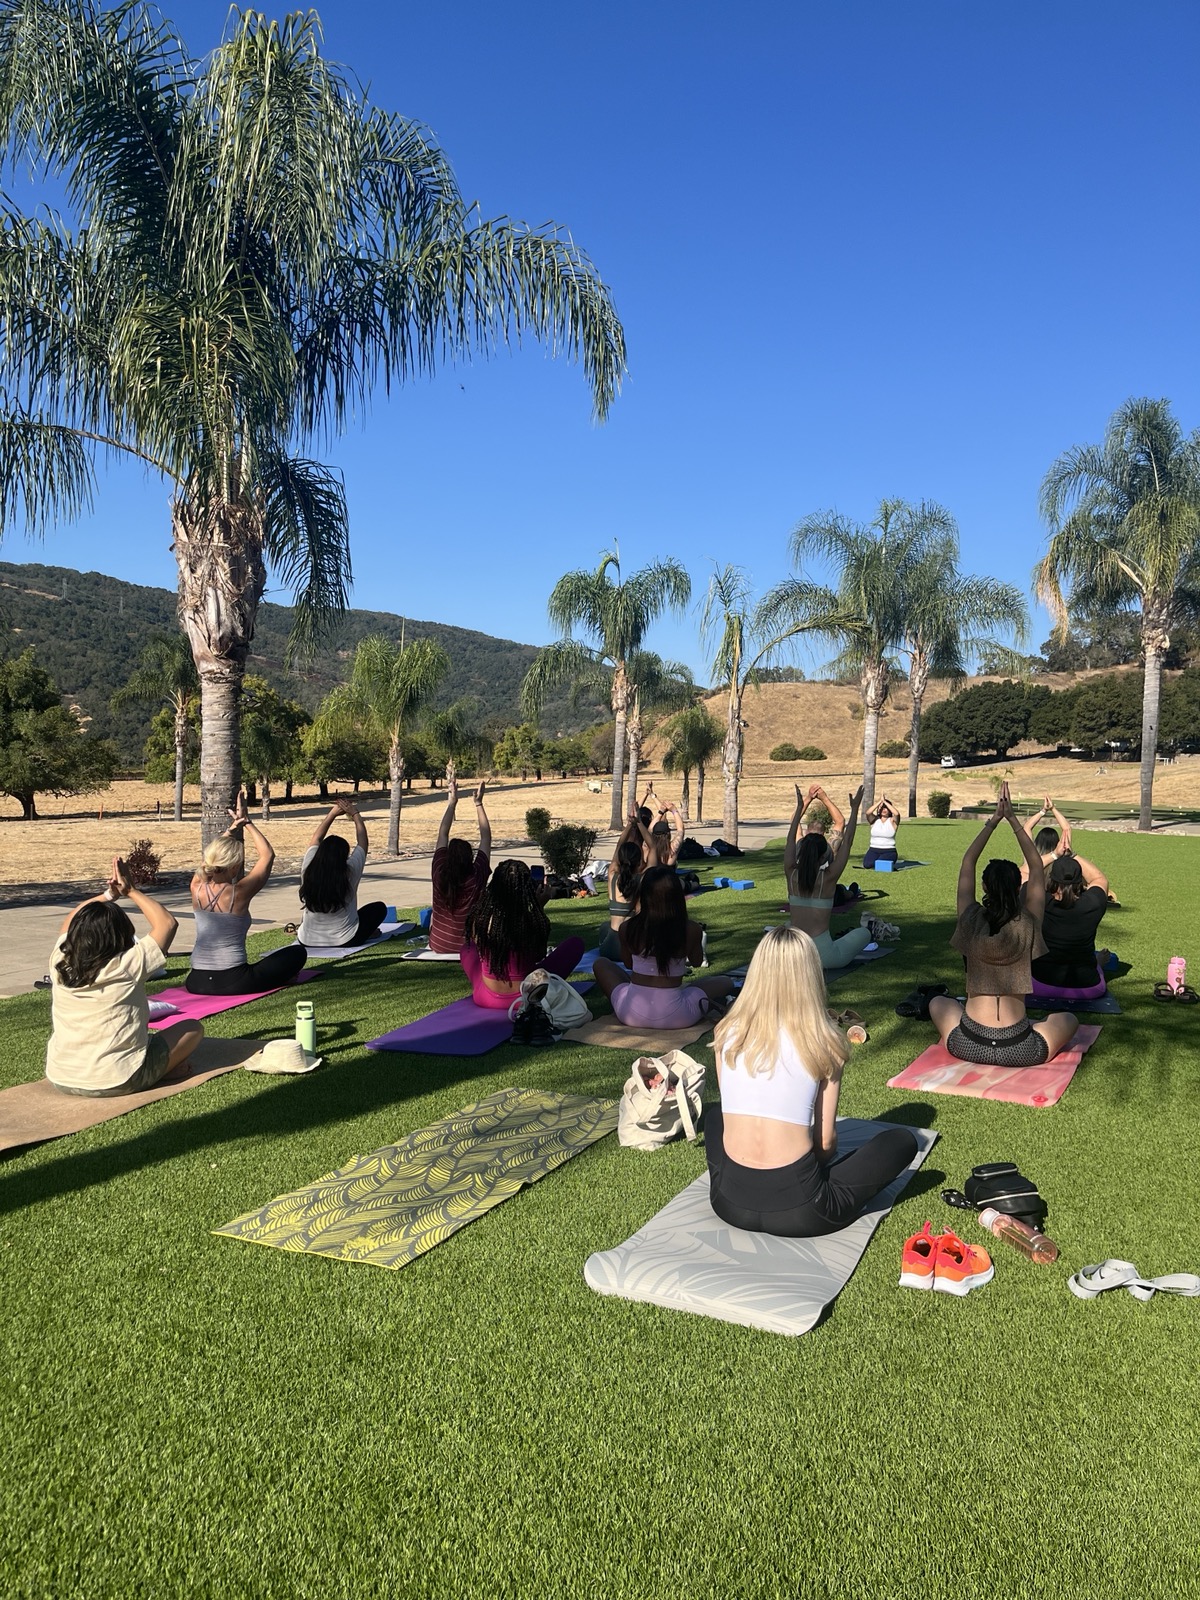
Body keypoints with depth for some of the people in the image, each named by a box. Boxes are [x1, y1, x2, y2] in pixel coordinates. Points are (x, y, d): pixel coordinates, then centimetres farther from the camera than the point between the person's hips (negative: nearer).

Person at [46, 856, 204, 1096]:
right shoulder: (127, 966, -18)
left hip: (59, 1079, 5)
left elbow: (70, 923, 16)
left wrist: (108, 895, 11)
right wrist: (130, 891, 1)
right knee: (192, 1028, 13)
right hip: (119, 1082, -4)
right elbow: (167, 922, -5)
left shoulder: (59, 964, -6)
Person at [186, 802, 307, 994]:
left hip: (196, 983, 6)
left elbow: (213, 854, 19)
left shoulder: (197, 887, -3)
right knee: (298, 952, 9)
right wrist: (247, 823, 5)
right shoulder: (238, 893, -15)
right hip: (232, 982, -6)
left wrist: (232, 828, 15)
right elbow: (267, 854, -1)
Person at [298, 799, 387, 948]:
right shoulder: (350, 872, -18)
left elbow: (316, 839, 7)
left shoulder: (308, 870, -11)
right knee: (379, 907, 17)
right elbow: (362, 841, -1)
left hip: (307, 941, 3)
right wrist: (355, 814, 12)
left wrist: (333, 813, 16)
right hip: (345, 941, -3)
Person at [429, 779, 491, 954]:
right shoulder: (477, 877, -20)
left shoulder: (439, 874, -17)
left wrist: (451, 802, 1)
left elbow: (443, 834, -4)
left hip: (439, 945, 2)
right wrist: (479, 803, -3)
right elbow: (486, 837, -8)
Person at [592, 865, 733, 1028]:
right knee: (725, 984, 25)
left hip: (631, 1014, -1)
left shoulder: (627, 929, -9)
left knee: (600, 964, 26)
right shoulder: (691, 930, -11)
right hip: (675, 1017, 2)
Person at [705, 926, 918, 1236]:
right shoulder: (824, 1043, -7)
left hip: (730, 1203, 2)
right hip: (798, 1208, -2)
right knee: (903, 1140, 15)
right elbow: (826, 1140, -1)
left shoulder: (728, 1033, 1)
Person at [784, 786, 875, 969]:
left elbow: (791, 839, 12)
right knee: (863, 933, 23)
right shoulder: (828, 878, -10)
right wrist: (854, 809, 6)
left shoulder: (792, 875, -2)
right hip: (823, 957, -3)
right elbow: (846, 843, -1)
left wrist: (799, 808, 21)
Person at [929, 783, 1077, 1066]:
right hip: (1020, 1051, 0)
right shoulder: (1028, 926, -7)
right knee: (1067, 1019, 30)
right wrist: (1013, 819, 5)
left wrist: (994, 820, 6)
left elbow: (967, 865, 6)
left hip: (968, 1047, 0)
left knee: (938, 1002, 33)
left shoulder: (971, 922, -6)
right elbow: (1037, 868, 4)